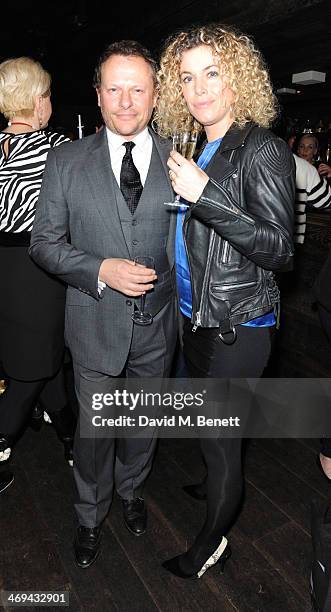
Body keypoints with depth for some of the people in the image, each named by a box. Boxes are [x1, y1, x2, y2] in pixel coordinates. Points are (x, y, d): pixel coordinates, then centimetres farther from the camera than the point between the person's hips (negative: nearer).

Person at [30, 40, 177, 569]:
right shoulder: (66, 162, -4)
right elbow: (45, 243, -3)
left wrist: (184, 307, 0)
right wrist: (102, 269, -18)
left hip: (158, 326, 2)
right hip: (95, 325, -1)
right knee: (93, 430, 14)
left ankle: (131, 489, 52)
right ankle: (91, 515, 43)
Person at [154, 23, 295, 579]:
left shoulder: (262, 150, -13)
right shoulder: (196, 152, 9)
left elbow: (278, 248, -21)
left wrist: (205, 194, -26)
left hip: (238, 328, -7)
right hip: (196, 318, 8)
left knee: (219, 438, 6)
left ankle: (210, 544, 32)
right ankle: (220, 487, 53)